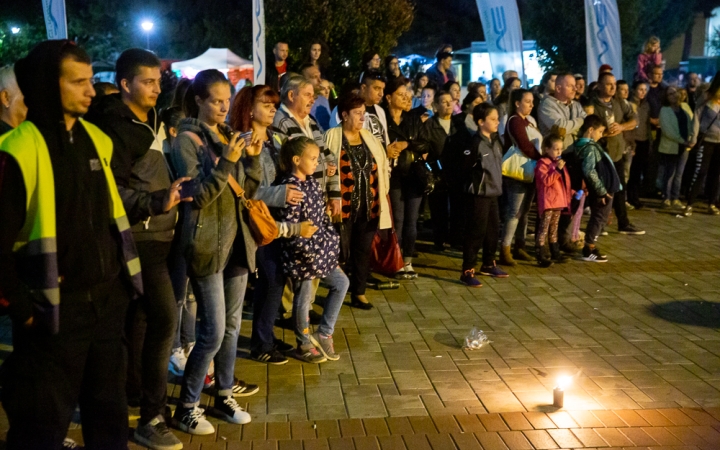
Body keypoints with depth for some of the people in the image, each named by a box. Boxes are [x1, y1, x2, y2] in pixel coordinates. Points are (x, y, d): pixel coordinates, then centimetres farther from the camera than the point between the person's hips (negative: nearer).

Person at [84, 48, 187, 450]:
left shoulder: (153, 121, 13)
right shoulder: (116, 128, -14)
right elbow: (111, 190, -21)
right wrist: (157, 201, -32)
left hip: (158, 234, 9)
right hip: (140, 237, -9)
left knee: (142, 317, 17)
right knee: (165, 318, -13)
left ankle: (134, 393, 32)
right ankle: (151, 417, -3)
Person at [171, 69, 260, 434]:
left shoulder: (229, 136, 11)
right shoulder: (187, 140, -10)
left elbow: (246, 190, 11)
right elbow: (197, 196, -17)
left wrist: (252, 159, -5)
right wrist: (225, 163, -26)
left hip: (236, 240, 7)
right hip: (207, 244, -7)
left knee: (232, 325, 13)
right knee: (213, 332, -5)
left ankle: (224, 395, 27)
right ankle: (186, 407, 10)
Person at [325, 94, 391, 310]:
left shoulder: (370, 138, 12)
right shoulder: (332, 137, -5)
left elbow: (382, 167, 15)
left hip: (368, 205, 5)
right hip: (344, 206, -5)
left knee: (363, 249, 12)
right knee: (341, 250, 1)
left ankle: (359, 293, 23)